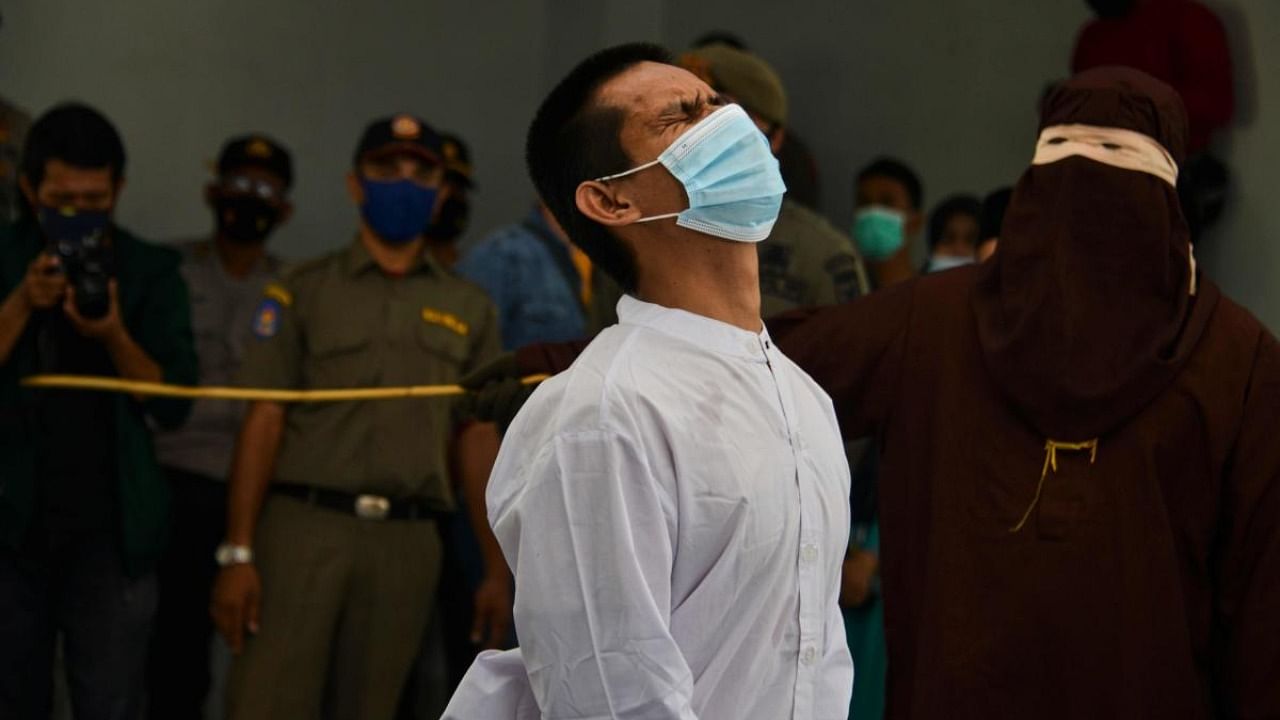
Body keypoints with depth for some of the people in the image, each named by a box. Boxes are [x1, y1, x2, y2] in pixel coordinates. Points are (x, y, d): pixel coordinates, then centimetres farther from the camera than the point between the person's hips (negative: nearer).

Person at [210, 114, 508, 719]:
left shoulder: (468, 309, 14)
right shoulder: (304, 293, 6)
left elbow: (478, 442, 13)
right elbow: (263, 423, 1)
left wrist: (497, 570, 7)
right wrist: (237, 554, -8)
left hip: (406, 542, 3)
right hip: (304, 527, -2)